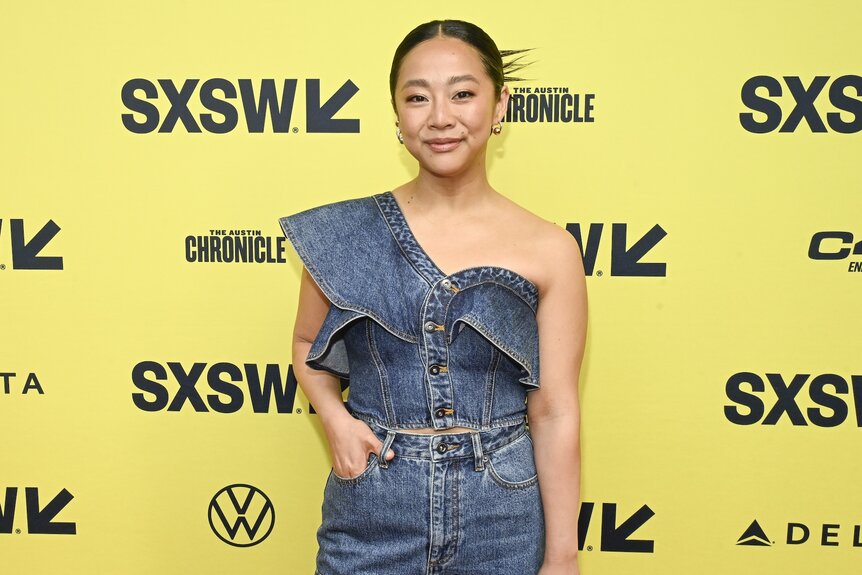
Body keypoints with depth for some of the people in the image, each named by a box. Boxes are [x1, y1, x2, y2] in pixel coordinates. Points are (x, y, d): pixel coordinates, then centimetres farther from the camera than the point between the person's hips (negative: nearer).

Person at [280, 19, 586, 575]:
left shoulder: (549, 249, -7)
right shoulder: (345, 233, -4)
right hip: (370, 513, 1)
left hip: (500, 517, 0)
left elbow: (555, 413, -5)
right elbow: (308, 344, 11)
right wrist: (335, 418, -8)